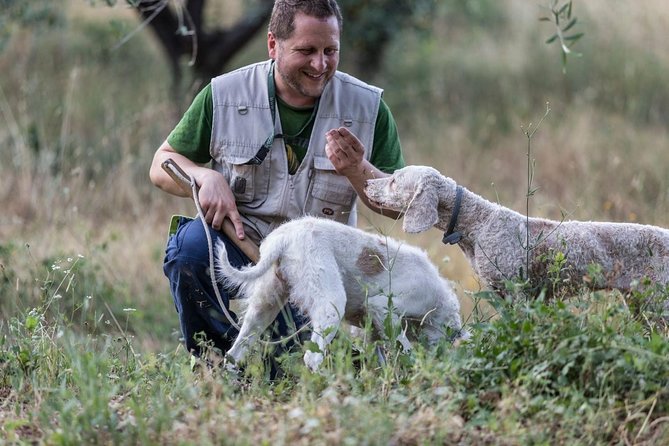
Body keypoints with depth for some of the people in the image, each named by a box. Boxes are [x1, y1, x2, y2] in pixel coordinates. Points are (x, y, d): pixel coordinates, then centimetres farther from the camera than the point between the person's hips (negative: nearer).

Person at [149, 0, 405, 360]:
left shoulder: (367, 107, 0)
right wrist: (207, 177, -16)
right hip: (236, 253, 0)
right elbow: (162, 165, 6)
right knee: (191, 240, -33)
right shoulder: (224, 95, -2)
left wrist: (358, 172, -19)